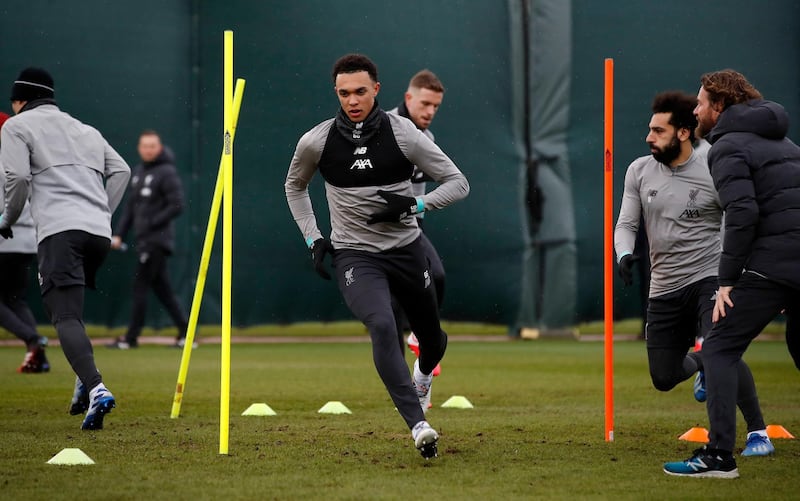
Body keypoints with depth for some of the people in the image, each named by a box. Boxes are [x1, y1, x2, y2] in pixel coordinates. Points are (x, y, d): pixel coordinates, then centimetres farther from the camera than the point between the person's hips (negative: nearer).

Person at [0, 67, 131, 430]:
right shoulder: (85, 130, 29)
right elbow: (121, 170, 19)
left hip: (60, 230, -7)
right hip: (100, 232, 7)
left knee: (65, 316, -15)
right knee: (68, 308, 24)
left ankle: (95, 388, -34)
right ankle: (86, 380, 8)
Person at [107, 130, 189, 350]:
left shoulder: (167, 172, -9)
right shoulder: (138, 172, 15)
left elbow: (176, 206, -15)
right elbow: (130, 206, 20)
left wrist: (151, 223, -17)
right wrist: (119, 234, 12)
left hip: (158, 239, -8)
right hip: (144, 240, 8)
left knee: (140, 286, -7)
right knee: (161, 288, 8)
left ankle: (131, 337, -4)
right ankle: (185, 330, 12)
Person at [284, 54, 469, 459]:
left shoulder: (403, 134, -9)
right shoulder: (316, 142, -6)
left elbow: (458, 183, -3)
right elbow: (295, 186, 16)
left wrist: (414, 204, -19)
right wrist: (312, 238, 7)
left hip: (406, 249, 2)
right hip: (354, 255, -2)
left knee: (432, 336, 16)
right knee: (382, 326, -28)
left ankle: (423, 374, 56)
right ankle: (418, 425, -34)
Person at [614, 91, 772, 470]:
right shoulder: (639, 171, 2)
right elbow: (626, 224, 5)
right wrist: (624, 254, -17)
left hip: (708, 279, -5)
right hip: (663, 290, 5)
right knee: (664, 379, 9)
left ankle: (758, 432, -18)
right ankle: (700, 361, 45)